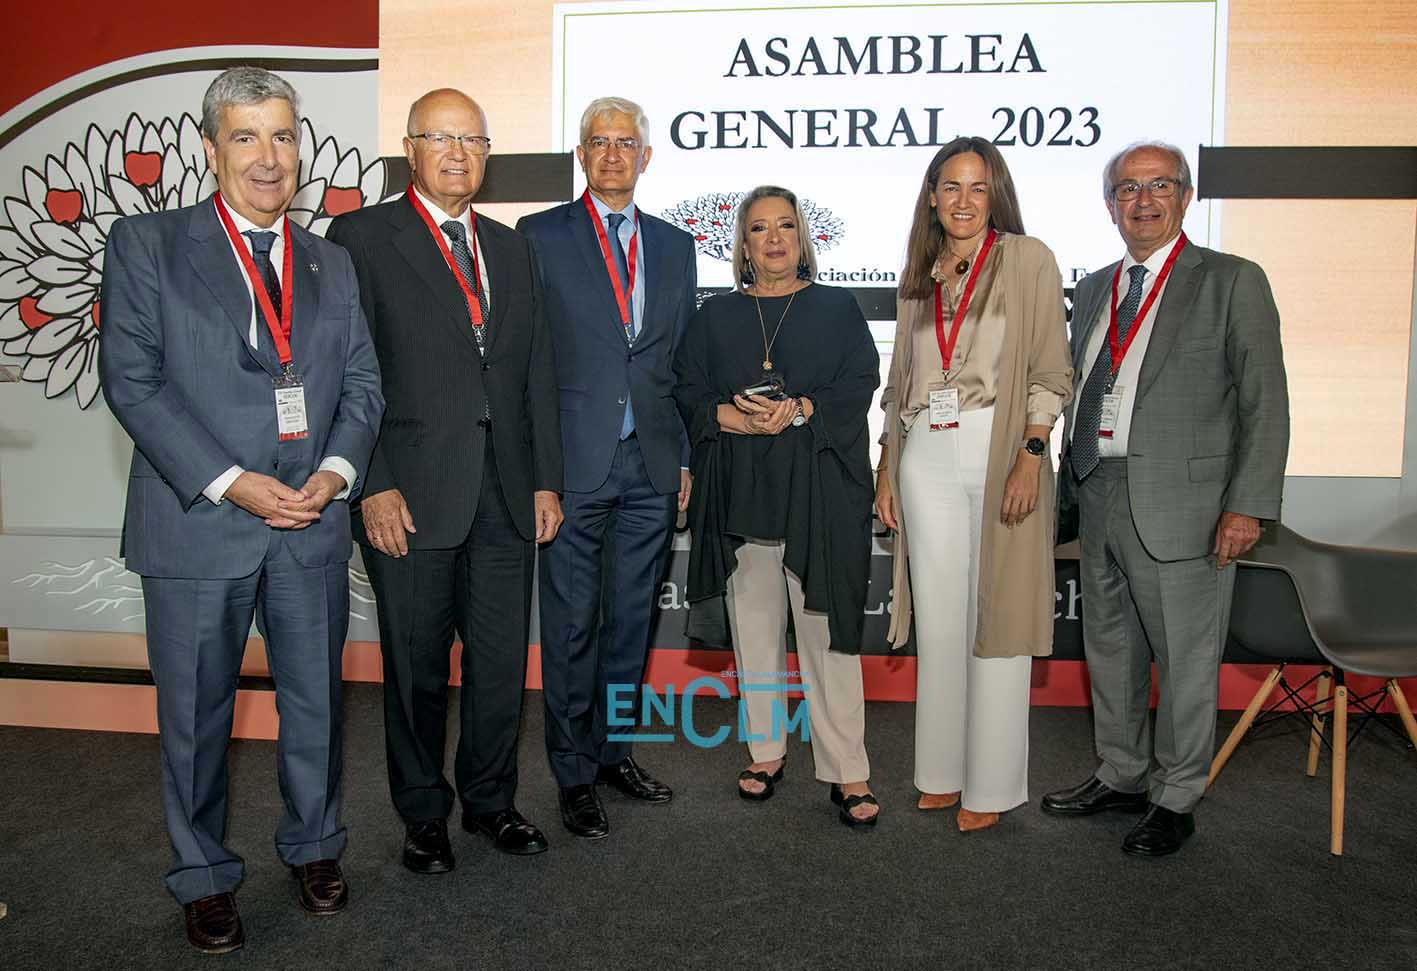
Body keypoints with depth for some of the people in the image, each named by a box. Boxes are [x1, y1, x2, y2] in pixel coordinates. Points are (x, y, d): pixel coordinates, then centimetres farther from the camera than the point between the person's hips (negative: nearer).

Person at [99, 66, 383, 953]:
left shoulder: (331, 264, 12)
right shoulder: (146, 244, 0)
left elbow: (362, 383, 9)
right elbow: (131, 380, -7)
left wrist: (337, 468, -9)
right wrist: (228, 482, -15)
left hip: (313, 523, 3)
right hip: (196, 523, -3)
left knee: (315, 701, 14)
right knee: (197, 714, 11)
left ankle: (314, 846, 36)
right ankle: (205, 876, 31)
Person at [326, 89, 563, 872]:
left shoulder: (509, 248, 16)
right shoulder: (360, 237, 0)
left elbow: (536, 372, 14)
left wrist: (546, 479, 9)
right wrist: (374, 486, -12)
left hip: (506, 496, 5)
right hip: (412, 497, -4)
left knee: (502, 663, 11)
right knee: (417, 668, 9)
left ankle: (490, 800, 31)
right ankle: (423, 814, 28)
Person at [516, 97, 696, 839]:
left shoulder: (674, 245, 14)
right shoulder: (540, 237, 2)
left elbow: (684, 360, 14)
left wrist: (687, 457, 9)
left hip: (652, 466, 4)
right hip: (574, 462, -4)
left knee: (631, 619, 13)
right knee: (572, 626, 4)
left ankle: (613, 750, 29)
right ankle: (575, 775, 17)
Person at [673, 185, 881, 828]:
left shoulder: (837, 308, 10)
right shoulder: (716, 316, 14)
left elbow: (860, 382, -1)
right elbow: (686, 390, 8)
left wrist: (800, 411, -16)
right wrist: (730, 417, -12)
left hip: (819, 491, -2)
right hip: (740, 494, 2)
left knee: (826, 631, -4)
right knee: (755, 628, 7)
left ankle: (846, 771, 3)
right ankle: (766, 750, 21)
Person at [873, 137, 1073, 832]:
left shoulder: (1027, 260, 2)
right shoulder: (919, 277, 16)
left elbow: (1050, 372, -3)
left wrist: (1030, 458, -14)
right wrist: (887, 470, 12)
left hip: (1001, 452, -4)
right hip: (927, 457, 4)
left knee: (996, 619, 0)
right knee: (937, 619, 9)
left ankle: (991, 785, 13)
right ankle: (942, 772, 22)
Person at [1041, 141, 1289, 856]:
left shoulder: (1233, 282, -2)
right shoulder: (1093, 290, 15)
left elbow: (1264, 402, -6)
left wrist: (1248, 504, -13)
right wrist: (1071, 488, 12)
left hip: (1182, 503, -6)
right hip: (1100, 499, 6)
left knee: (1185, 661, 5)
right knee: (1110, 650, 16)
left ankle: (1176, 800, 22)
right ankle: (1122, 777, 33)